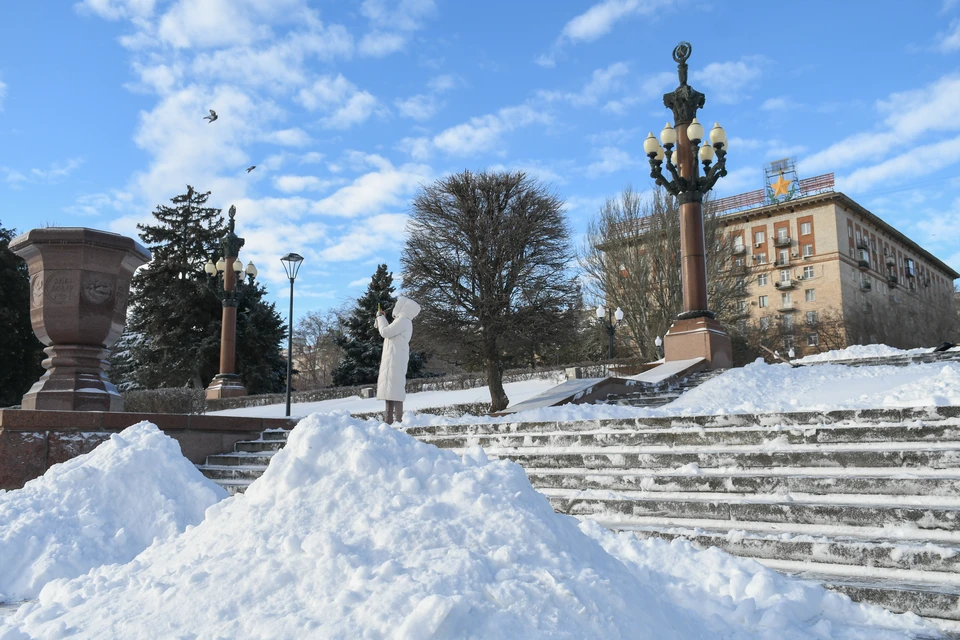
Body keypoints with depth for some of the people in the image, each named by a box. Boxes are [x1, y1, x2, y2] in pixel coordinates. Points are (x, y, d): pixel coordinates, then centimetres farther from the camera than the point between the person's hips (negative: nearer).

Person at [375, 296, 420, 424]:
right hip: (392, 360, 10)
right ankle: (389, 419, 9)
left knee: (394, 388, -16)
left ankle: (398, 419, -23)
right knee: (390, 388, 9)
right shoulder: (403, 321, 23)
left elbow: (385, 332, -14)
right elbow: (388, 332, 25)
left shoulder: (403, 320, -9)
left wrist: (380, 317, 0)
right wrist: (381, 319, 24)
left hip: (395, 359, -10)